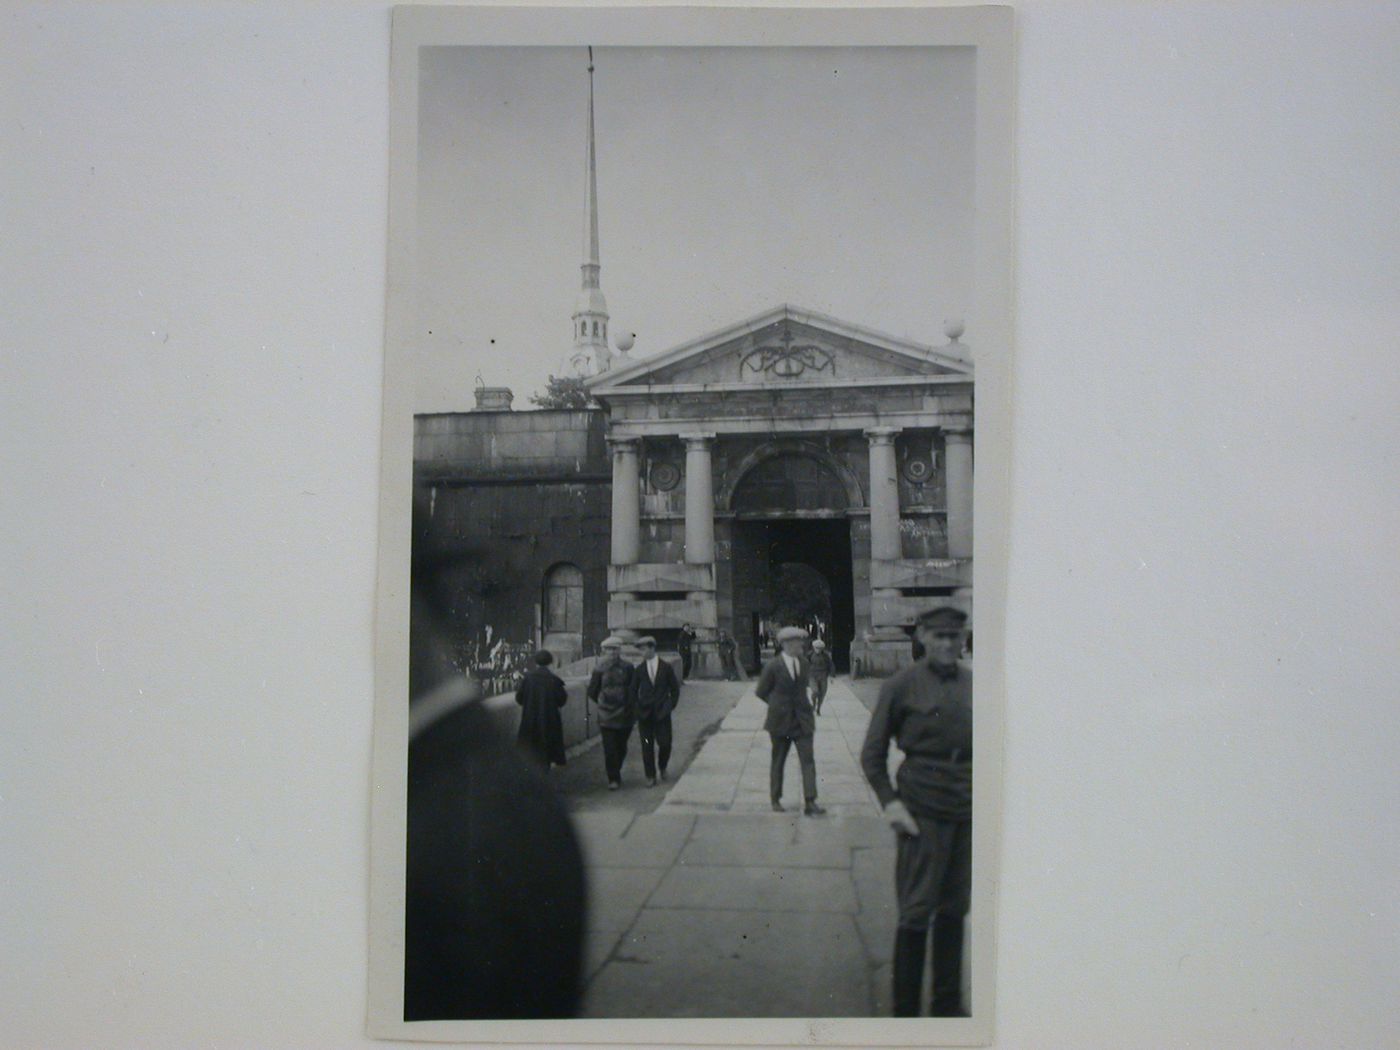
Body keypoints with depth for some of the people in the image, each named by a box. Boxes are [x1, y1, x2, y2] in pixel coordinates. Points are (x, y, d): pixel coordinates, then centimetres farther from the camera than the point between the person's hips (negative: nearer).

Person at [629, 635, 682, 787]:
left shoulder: (666, 667, 1)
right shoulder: (639, 669, 4)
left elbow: (675, 689, 7)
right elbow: (633, 691, 8)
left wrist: (670, 706, 0)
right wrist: (636, 709, 0)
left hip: (662, 712, -1)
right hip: (645, 713, 1)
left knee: (664, 743, -2)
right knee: (647, 746, 1)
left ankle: (662, 767, 26)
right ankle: (650, 777, 10)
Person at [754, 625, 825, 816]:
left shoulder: (803, 664, 5)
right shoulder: (773, 666, -10)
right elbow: (761, 691, -2)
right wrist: (778, 705, 2)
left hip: (802, 720, 4)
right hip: (781, 721, -4)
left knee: (808, 760, -6)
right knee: (778, 761, 9)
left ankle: (810, 802, -8)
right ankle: (775, 800, 22)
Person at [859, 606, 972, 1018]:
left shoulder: (973, 683, 7)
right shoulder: (902, 686, -4)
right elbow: (872, 753, 1)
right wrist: (889, 801, -8)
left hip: (967, 812, 4)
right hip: (923, 811, -4)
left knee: (954, 909, 13)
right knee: (917, 912, 0)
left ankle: (948, 1005, 26)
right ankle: (905, 1010, 12)